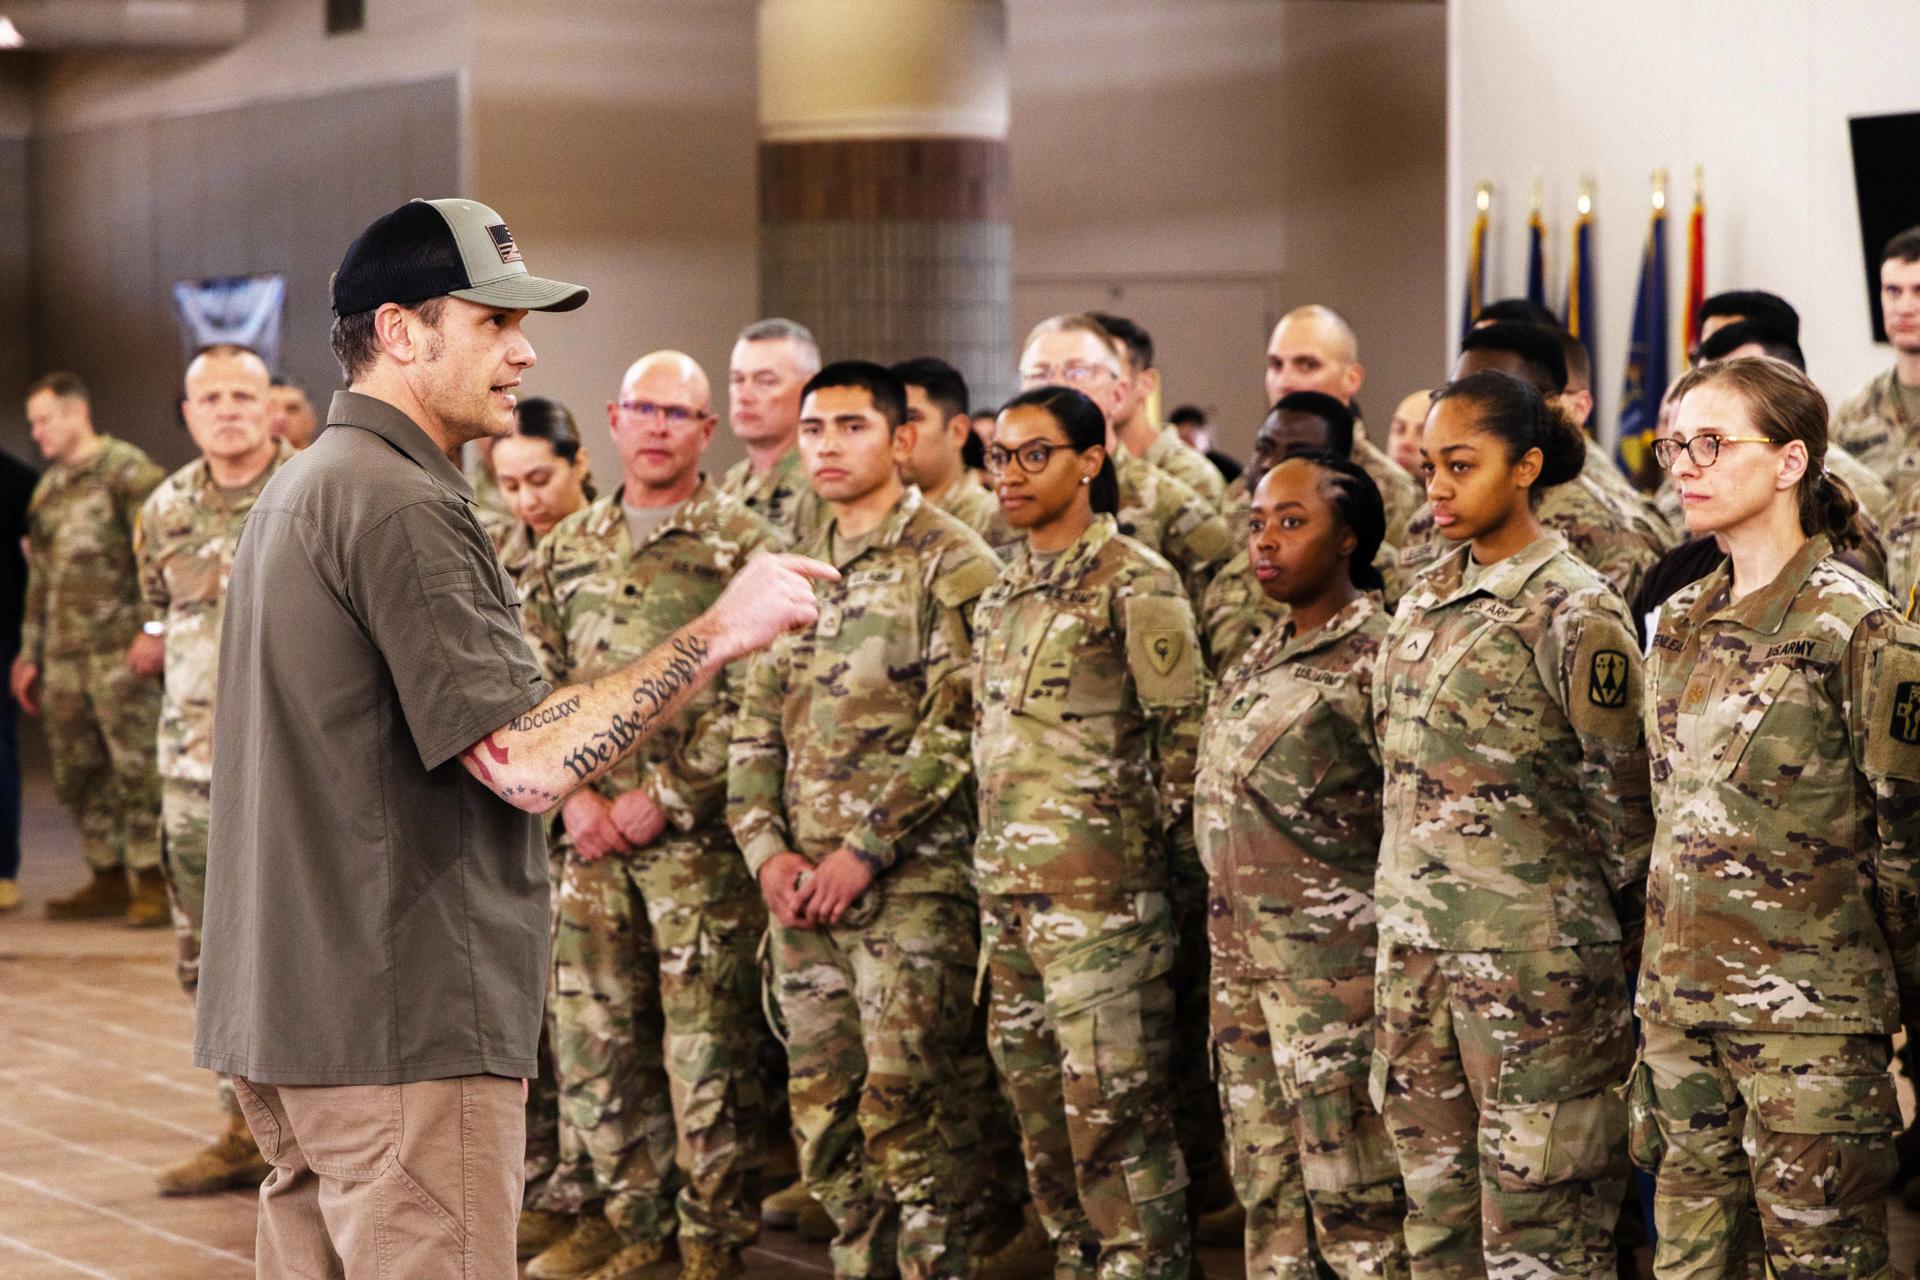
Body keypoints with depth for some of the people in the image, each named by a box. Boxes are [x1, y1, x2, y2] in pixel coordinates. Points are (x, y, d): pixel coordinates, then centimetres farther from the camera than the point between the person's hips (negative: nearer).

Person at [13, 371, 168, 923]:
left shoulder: (128, 470, -3)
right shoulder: (47, 489, 21)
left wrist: (154, 629, -18)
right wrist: (30, 653, 22)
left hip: (119, 649, -8)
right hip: (64, 653, 8)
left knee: (135, 765, -9)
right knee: (76, 773, 7)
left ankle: (153, 883, -6)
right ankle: (108, 878, 15)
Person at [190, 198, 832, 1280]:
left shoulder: (303, 490, 18)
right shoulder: (402, 507, -16)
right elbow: (527, 763, -22)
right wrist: (719, 635, -17)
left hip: (290, 1016, 11)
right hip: (405, 1028, -10)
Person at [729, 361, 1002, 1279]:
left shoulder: (952, 565, -5)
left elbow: (957, 724, -13)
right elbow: (756, 726, 16)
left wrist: (867, 846, -16)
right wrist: (767, 848, 1)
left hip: (913, 881, -7)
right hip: (804, 888, 7)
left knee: (907, 1099, -8)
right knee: (822, 1102, 9)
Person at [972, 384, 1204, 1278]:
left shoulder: (1135, 584, -8)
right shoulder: (1003, 592, 15)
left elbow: (1184, 736, -8)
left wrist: (1188, 861, -8)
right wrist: (992, 875, 18)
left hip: (1101, 890, -8)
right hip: (1009, 887, 8)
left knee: (1114, 1105, -7)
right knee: (1038, 1100, 12)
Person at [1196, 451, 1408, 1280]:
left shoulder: (1377, 657, -11)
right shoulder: (1259, 662, 15)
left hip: (1333, 964, -8)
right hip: (1243, 962, 8)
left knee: (1354, 1207, -6)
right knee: (1267, 1196, 12)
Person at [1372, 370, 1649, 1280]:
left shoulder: (1574, 612, -11)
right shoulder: (1426, 599, 12)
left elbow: (1623, 795, -8)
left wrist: (1598, 928, -1)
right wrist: (1408, 912, 17)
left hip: (1532, 960, -7)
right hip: (1417, 947, 7)